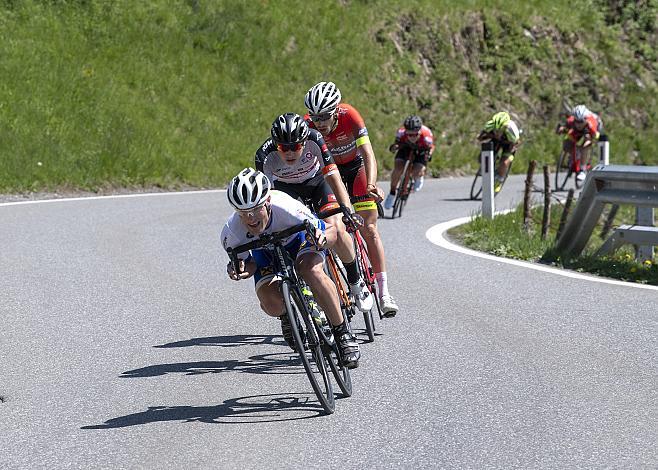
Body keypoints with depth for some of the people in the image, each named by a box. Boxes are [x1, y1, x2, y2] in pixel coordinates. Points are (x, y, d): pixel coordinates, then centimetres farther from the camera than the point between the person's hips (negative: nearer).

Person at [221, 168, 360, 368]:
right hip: (265, 251, 2)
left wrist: (323, 238, -52)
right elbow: (246, 264, -12)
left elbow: (331, 230, -28)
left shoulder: (285, 207, -40)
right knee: (271, 303, -24)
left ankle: (343, 334, -18)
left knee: (312, 271, -35)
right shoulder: (231, 232, -32)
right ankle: (287, 315, 15)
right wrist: (240, 270, -36)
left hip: (299, 237, -2)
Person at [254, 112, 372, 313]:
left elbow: (333, 176, -34)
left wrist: (347, 210, -44)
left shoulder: (314, 140, -35)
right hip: (286, 189, 1)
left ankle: (356, 284, -1)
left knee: (337, 230, -21)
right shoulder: (265, 156, -34)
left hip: (316, 183, -1)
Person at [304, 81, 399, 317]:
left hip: (356, 167, -2)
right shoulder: (308, 127, -28)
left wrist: (371, 185, -53)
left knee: (368, 228, -10)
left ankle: (384, 292, -10)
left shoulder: (349, 116, -33)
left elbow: (369, 155, -37)